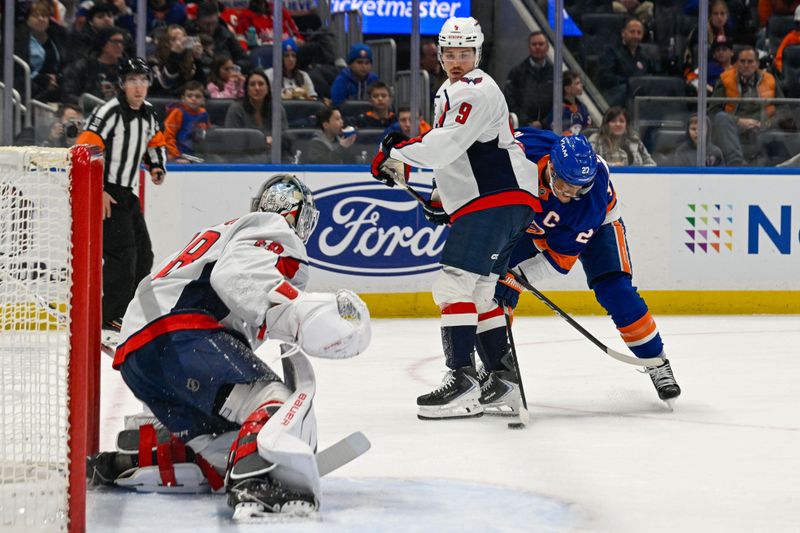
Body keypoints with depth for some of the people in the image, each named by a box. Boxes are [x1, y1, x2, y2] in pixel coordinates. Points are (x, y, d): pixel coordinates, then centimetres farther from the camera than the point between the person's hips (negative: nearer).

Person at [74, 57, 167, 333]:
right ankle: (110, 322, -16)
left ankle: (127, 311, 25)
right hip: (104, 194, -9)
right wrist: (98, 192, -24)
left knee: (143, 256, 12)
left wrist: (157, 167, 9)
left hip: (127, 194, 9)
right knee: (122, 255, -17)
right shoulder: (109, 112, -17)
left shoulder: (147, 113, 10)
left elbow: (156, 142, 29)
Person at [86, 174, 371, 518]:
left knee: (225, 457, 7)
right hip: (179, 334, -10)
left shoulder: (226, 232, 38)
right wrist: (299, 310, -26)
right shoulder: (275, 231, 7)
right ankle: (254, 485, -52)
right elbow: (237, 274, -15)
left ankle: (119, 465, 5)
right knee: (279, 399, -25)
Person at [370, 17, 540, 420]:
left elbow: (449, 144, -22)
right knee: (477, 291, 15)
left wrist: (397, 154, -13)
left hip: (498, 199, -11)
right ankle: (503, 374, 20)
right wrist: (442, 198, 24)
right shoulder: (450, 93, 24)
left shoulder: (475, 89, -10)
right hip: (485, 201, 11)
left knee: (455, 284, -17)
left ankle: (462, 380, -22)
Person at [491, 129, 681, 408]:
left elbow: (561, 256, -32)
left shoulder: (594, 194, -40)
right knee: (495, 280, -11)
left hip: (594, 225, -3)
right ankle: (494, 365, 2)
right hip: (530, 220, 3)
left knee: (615, 291, -15)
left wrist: (516, 276, -38)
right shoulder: (522, 148, -39)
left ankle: (656, 363, 2)